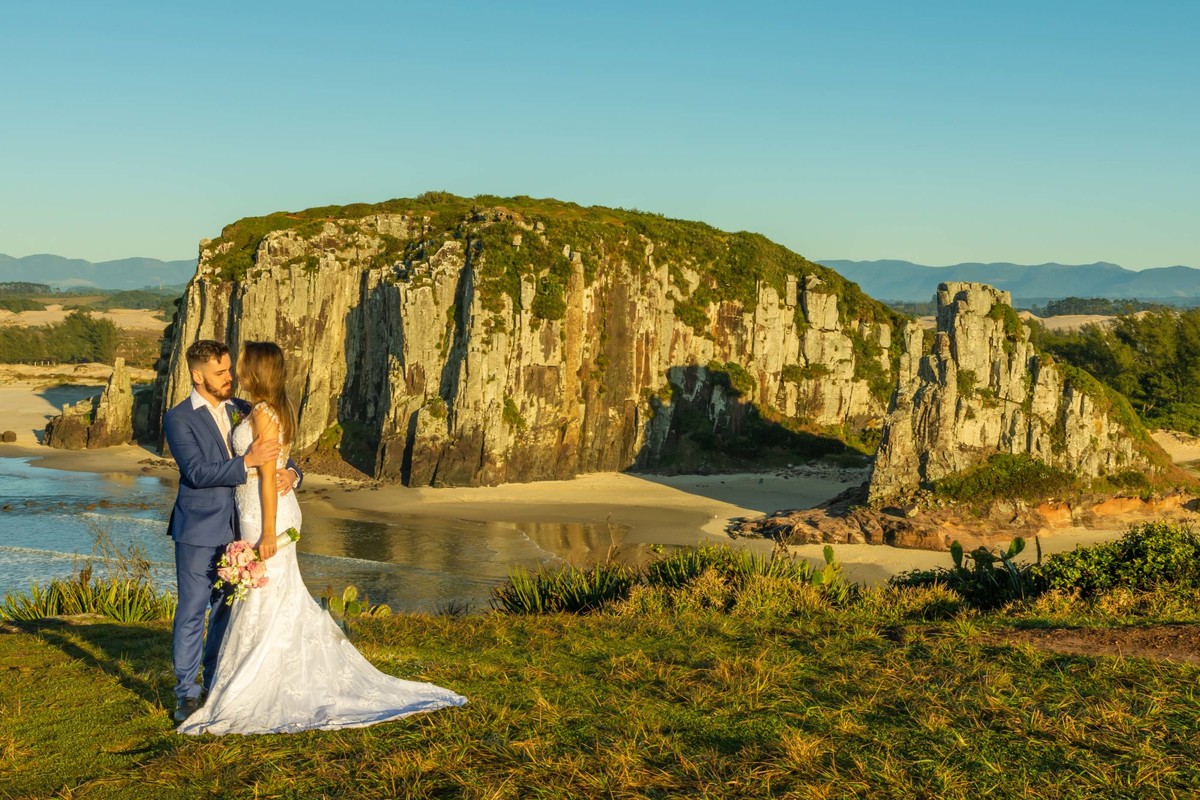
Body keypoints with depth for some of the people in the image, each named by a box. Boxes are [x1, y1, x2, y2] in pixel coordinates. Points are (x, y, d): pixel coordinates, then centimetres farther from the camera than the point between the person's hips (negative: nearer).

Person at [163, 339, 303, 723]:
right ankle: (187, 693, 11)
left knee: (227, 610, 13)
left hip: (236, 529, 6)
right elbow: (197, 472, -20)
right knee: (192, 612, 1)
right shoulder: (178, 419, -8)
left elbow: (276, 455, 12)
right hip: (198, 532, -5)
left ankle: (215, 685, 25)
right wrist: (246, 461, -29)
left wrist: (290, 472, -11)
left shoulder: (242, 410, 8)